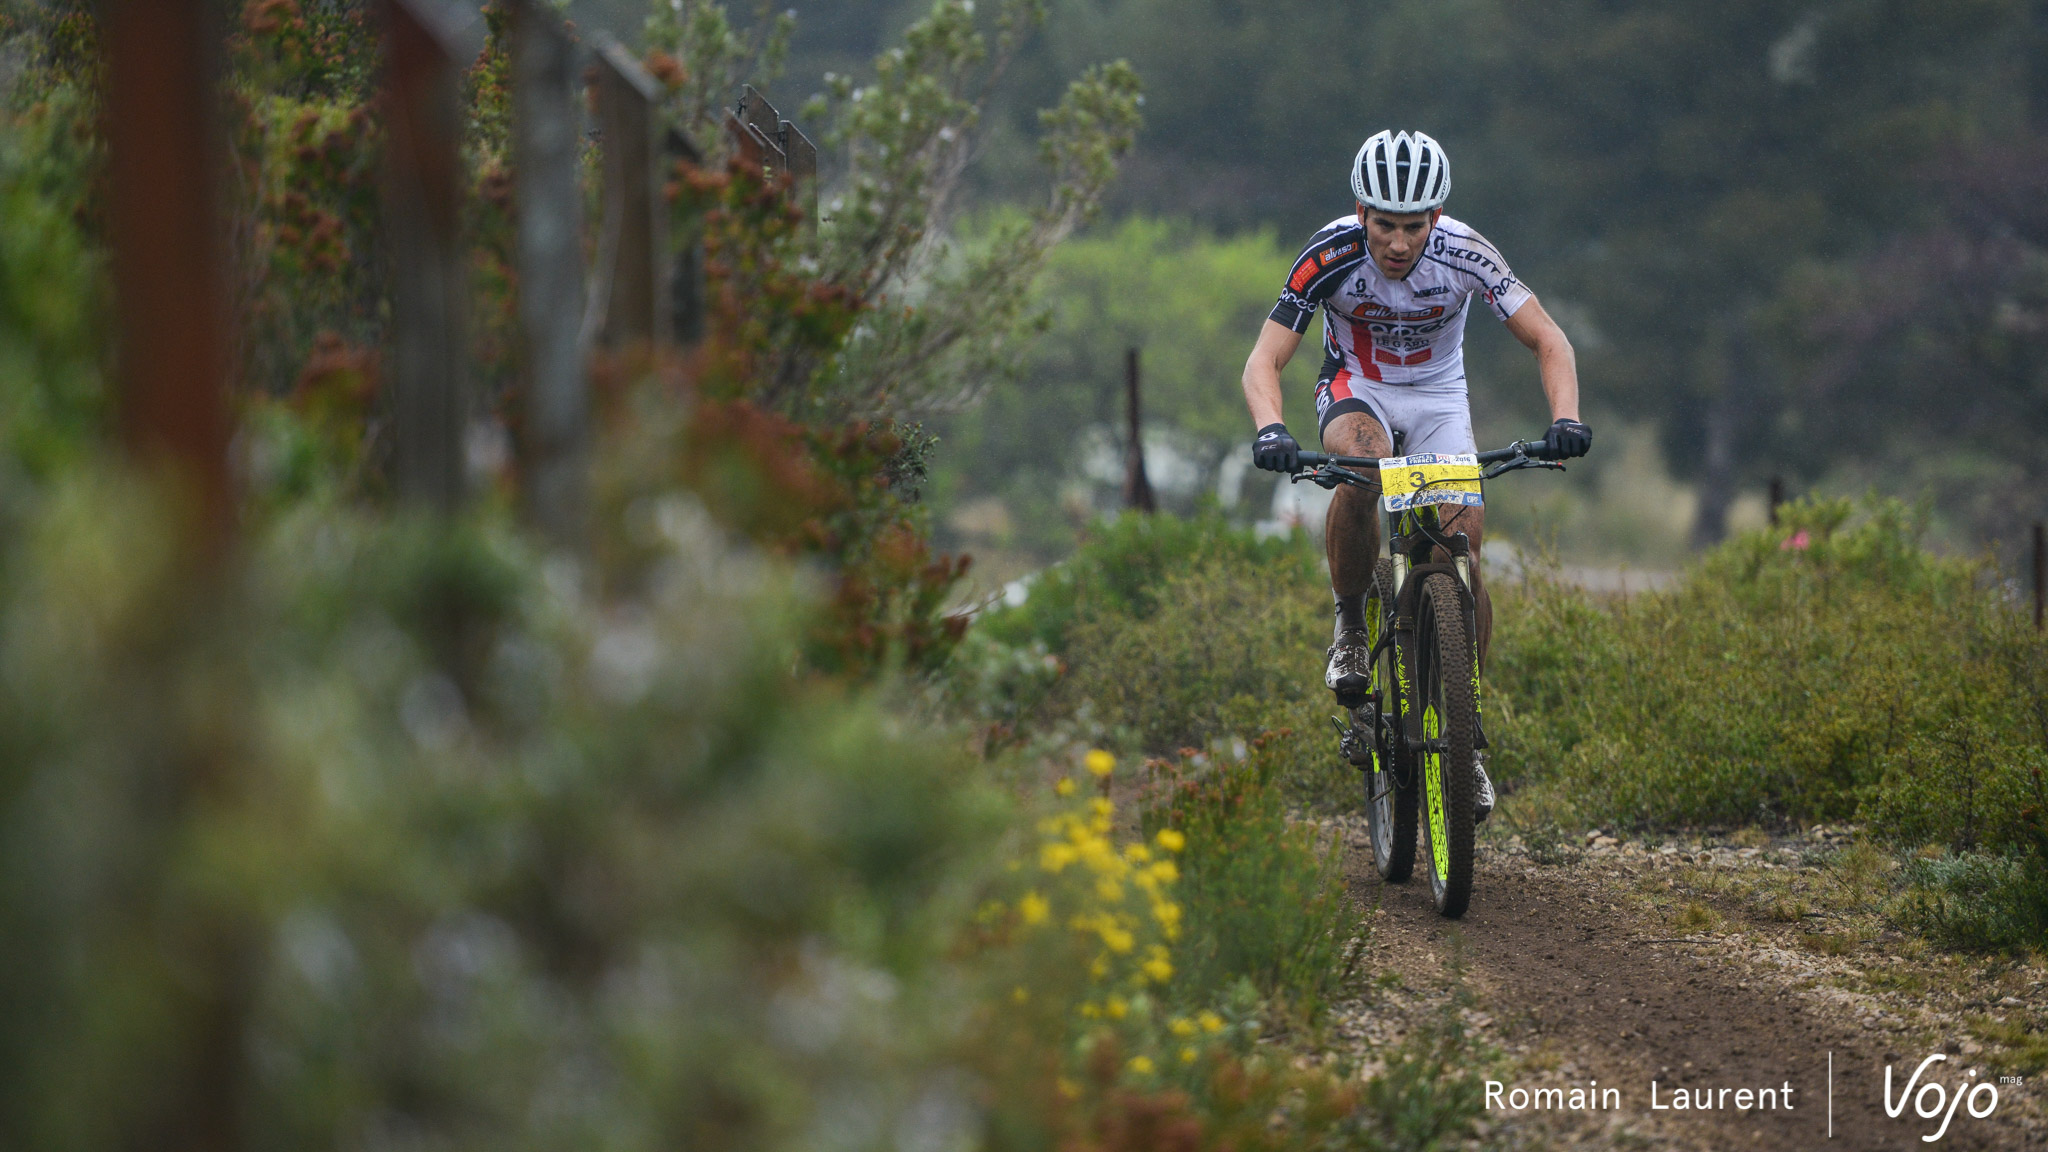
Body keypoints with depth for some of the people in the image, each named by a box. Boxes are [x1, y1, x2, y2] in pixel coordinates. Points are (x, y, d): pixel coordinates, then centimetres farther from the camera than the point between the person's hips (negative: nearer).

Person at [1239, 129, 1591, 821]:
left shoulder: (1463, 253, -25)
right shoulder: (1332, 254, -27)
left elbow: (1548, 341, -22)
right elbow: (1264, 361, -28)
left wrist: (1566, 419, -40)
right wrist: (1270, 431, -48)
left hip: (1437, 396, 1)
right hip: (1356, 390, -1)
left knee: (1465, 556, -14)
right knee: (1360, 470, -37)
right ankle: (1350, 628, -15)